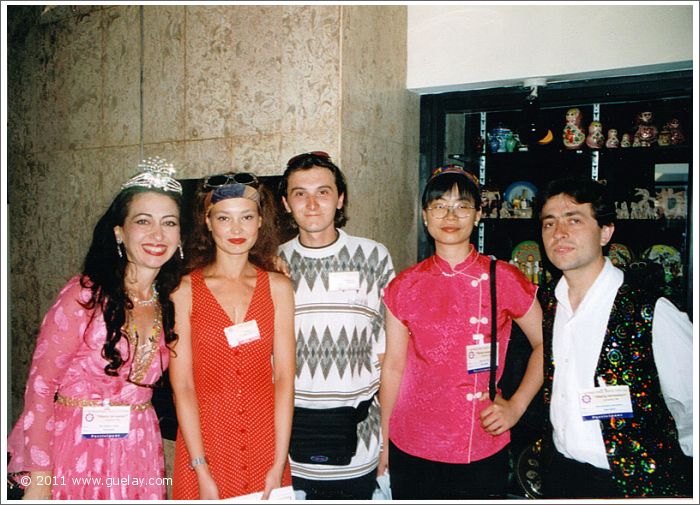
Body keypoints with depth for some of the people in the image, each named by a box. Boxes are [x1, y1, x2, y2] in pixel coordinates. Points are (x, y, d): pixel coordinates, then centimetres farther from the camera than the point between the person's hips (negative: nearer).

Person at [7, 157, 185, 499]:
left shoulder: (171, 303, 0)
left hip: (138, 451, 5)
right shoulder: (85, 295, -15)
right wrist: (39, 477, -13)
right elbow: (40, 385, -13)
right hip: (75, 448, -4)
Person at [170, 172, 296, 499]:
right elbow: (182, 385, -9)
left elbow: (284, 378, -4)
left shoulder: (278, 287, -1)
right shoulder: (185, 290, -7)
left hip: (265, 440, 2)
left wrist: (279, 465, -8)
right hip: (204, 439, -2)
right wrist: (202, 472, -12)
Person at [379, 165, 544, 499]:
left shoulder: (505, 280, -4)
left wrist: (516, 406, -4)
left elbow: (545, 346, 5)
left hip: (484, 451, -1)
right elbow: (393, 367, 5)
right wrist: (383, 441, 8)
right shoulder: (404, 287, 0)